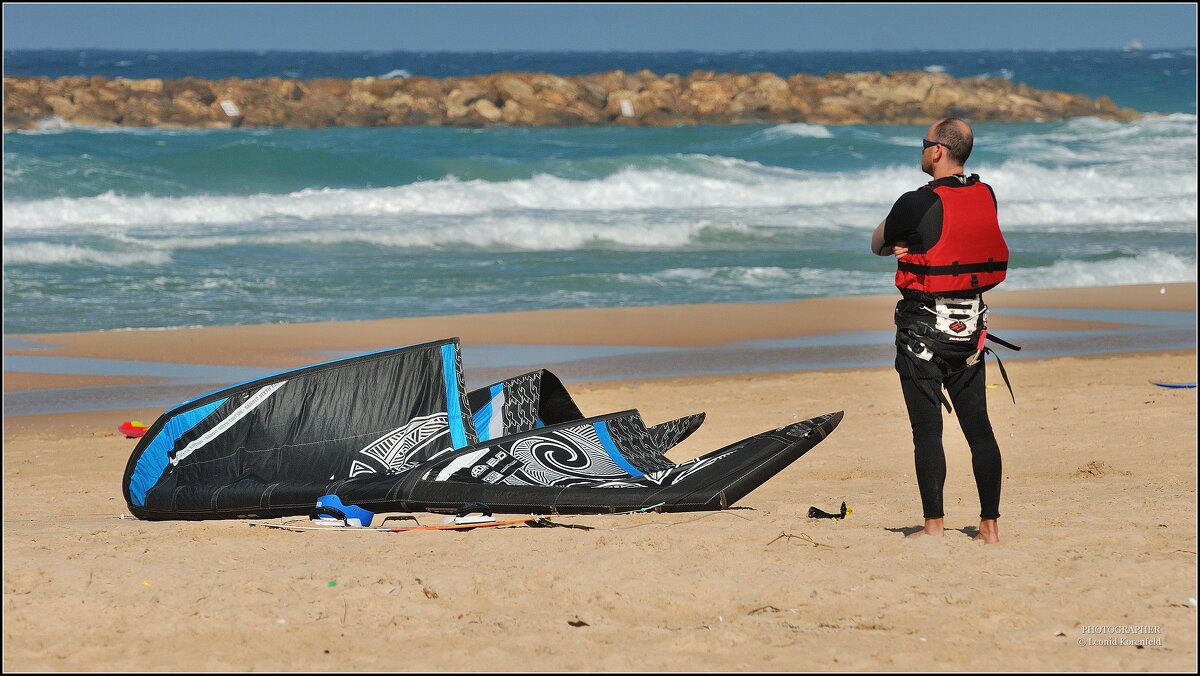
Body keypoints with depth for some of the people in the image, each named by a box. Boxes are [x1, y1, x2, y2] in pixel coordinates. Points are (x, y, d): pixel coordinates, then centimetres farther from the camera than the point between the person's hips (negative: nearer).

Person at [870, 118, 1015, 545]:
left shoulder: (917, 204, -14)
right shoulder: (986, 198, 2)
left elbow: (877, 246, 0)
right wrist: (916, 244, 0)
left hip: (924, 323, -5)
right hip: (971, 323, 5)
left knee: (927, 428, -2)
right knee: (978, 425, 8)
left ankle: (934, 525, -4)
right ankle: (990, 525, 8)